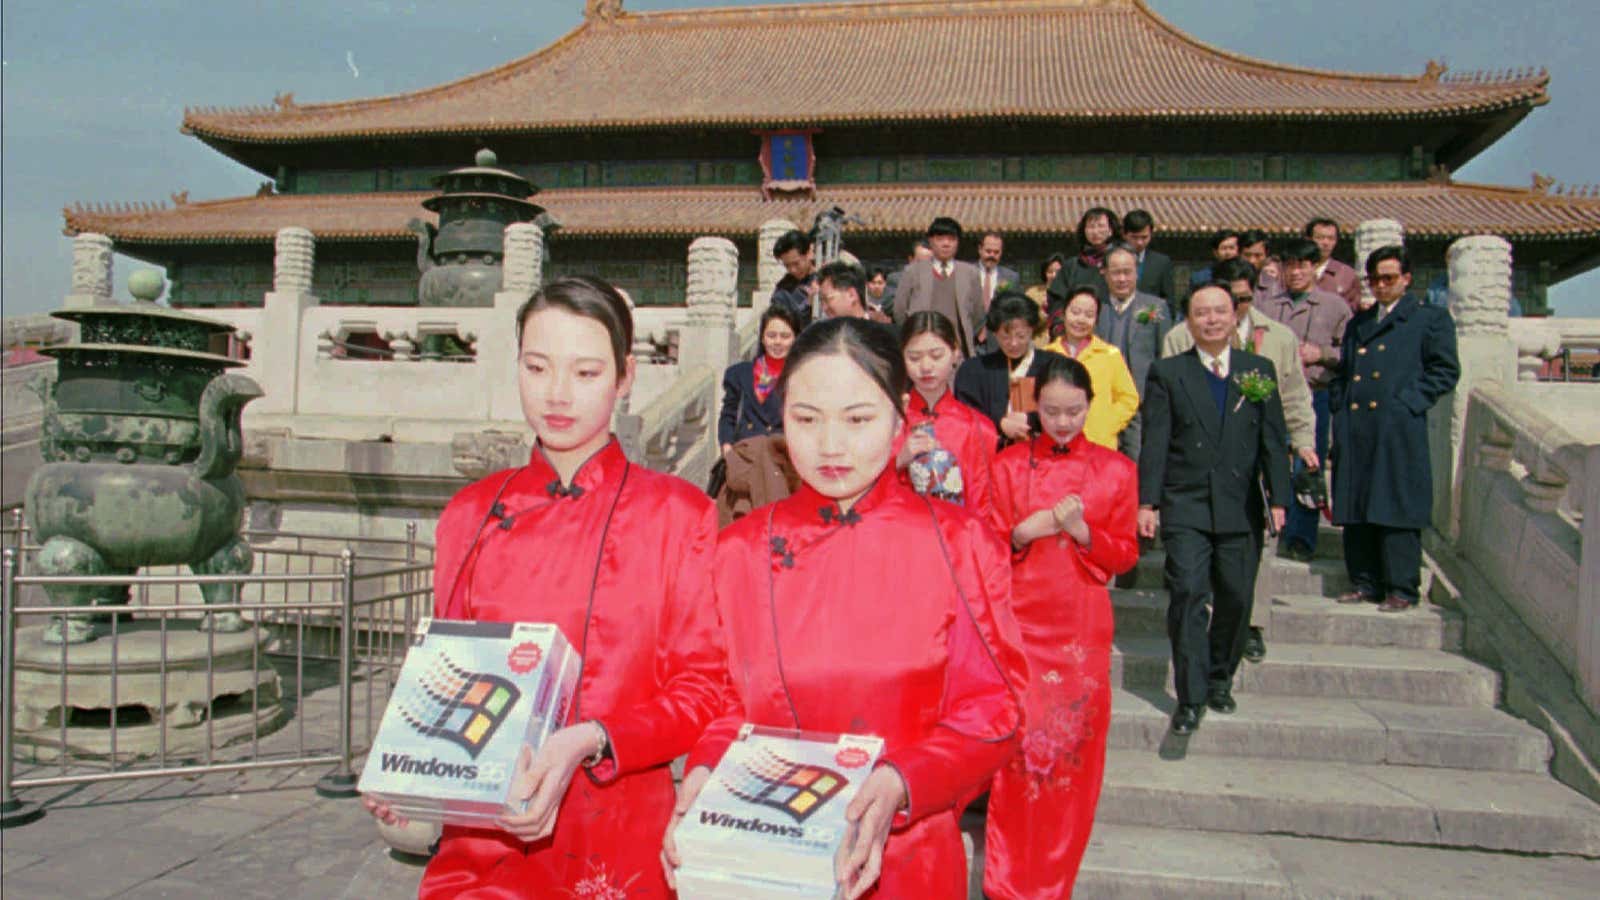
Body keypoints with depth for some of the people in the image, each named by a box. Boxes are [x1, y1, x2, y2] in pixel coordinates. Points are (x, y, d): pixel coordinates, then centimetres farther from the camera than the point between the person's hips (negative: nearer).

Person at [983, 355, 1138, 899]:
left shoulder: (1116, 470, 4)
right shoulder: (1009, 464, 4)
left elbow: (1125, 553, 4)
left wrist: (1080, 529, -14)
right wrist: (1031, 528, -15)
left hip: (1080, 626, 1)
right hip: (1019, 619, 0)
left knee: (1073, 744, 5)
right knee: (1018, 741, -1)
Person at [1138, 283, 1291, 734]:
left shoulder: (1260, 369, 10)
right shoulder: (1166, 372, 4)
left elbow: (1273, 439, 9)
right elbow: (1154, 442, 0)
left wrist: (1278, 499, 3)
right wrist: (1147, 502, -6)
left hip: (1240, 507, 3)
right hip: (1185, 506, -2)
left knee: (1235, 599, 8)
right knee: (1188, 594, -10)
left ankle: (1220, 680, 28)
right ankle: (1190, 696, -3)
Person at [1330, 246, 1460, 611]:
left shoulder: (1431, 318, 7)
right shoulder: (1357, 324, 22)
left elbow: (1445, 370, 1)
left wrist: (1409, 403, -9)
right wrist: (1340, 407, 9)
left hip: (1399, 431, -5)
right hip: (1355, 432, 5)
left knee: (1397, 511, -5)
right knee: (1356, 510, 5)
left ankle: (1402, 589, 2)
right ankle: (1366, 584, 14)